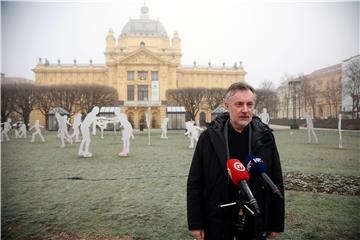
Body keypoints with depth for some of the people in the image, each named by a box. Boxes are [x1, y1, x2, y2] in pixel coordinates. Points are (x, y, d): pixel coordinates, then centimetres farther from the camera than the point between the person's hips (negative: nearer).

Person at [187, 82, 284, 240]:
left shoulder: (265, 137, -4)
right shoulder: (210, 137, -8)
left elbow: (276, 182, 2)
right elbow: (195, 183, -4)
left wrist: (276, 223, 3)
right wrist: (195, 223, -5)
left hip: (255, 223, 1)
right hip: (216, 222, -1)